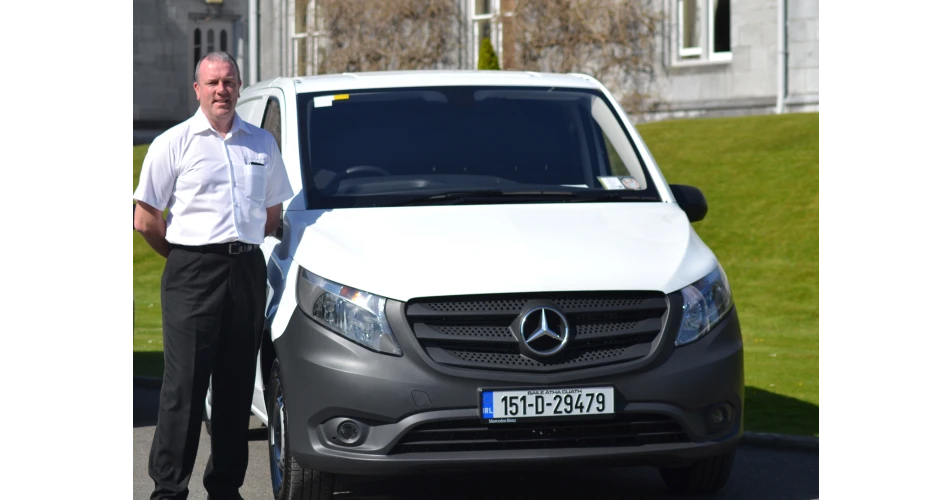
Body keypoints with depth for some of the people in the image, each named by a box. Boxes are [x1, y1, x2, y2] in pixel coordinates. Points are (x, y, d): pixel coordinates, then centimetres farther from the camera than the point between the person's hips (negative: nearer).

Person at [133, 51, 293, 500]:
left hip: (248, 272, 4)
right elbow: (145, 219, 3)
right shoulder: (173, 144, 2)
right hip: (193, 274, -4)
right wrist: (188, 256, 8)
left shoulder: (262, 144, 14)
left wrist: (243, 247, 15)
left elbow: (272, 213, 23)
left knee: (237, 385, 6)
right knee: (185, 384, -8)